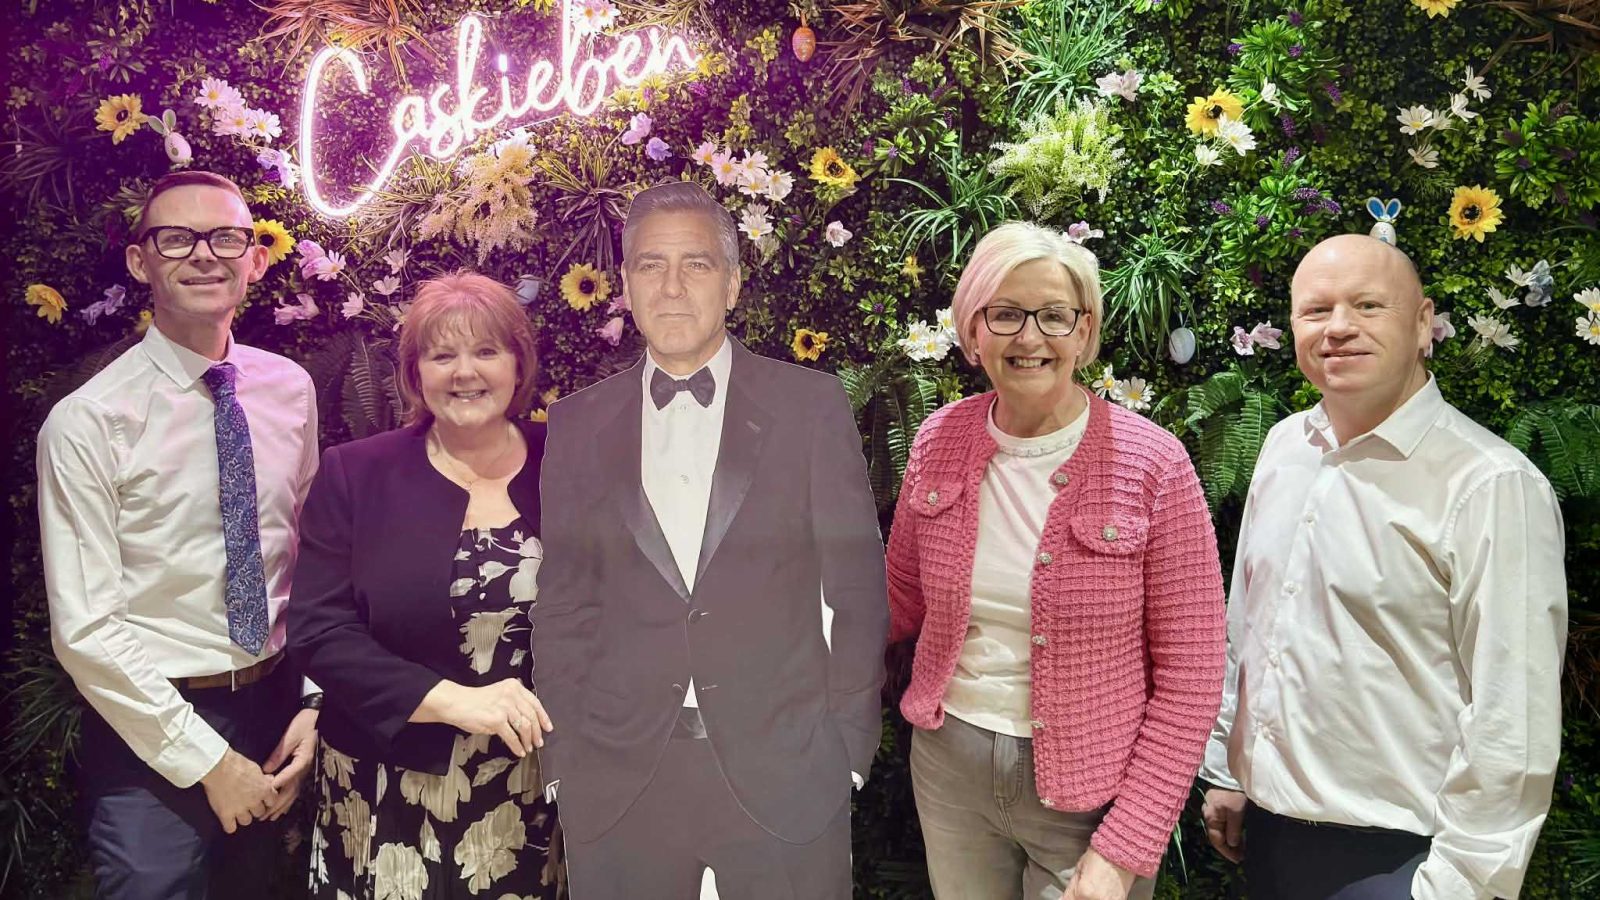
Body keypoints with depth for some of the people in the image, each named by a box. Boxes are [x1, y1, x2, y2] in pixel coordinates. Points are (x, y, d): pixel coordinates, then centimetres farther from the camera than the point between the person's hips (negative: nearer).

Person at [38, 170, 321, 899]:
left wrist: (314, 705, 0)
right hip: (150, 733, -4)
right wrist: (207, 760, -13)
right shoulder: (87, 421, -14)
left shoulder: (290, 389, 0)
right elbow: (83, 628, -14)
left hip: (278, 706, 5)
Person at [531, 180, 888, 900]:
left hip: (783, 774, -1)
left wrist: (849, 745, -2)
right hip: (618, 780, 2)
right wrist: (562, 759, 3)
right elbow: (563, 604, 7)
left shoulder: (811, 405, -1)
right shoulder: (579, 424, 5)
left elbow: (857, 586, 0)